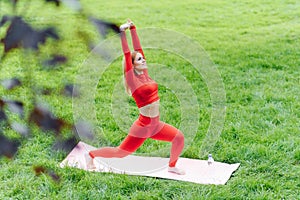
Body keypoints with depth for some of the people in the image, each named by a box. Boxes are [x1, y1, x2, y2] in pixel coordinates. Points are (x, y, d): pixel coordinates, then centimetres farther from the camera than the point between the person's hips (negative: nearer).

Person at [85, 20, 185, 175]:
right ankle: (91, 155, 27)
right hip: (142, 127, -7)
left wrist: (133, 29, 1)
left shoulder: (144, 74, 4)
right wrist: (123, 32, -18)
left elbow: (138, 48, 2)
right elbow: (127, 54, -18)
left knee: (179, 137, -4)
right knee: (120, 152, 5)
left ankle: (172, 166, 17)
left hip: (156, 125, 7)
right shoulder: (132, 79, -12)